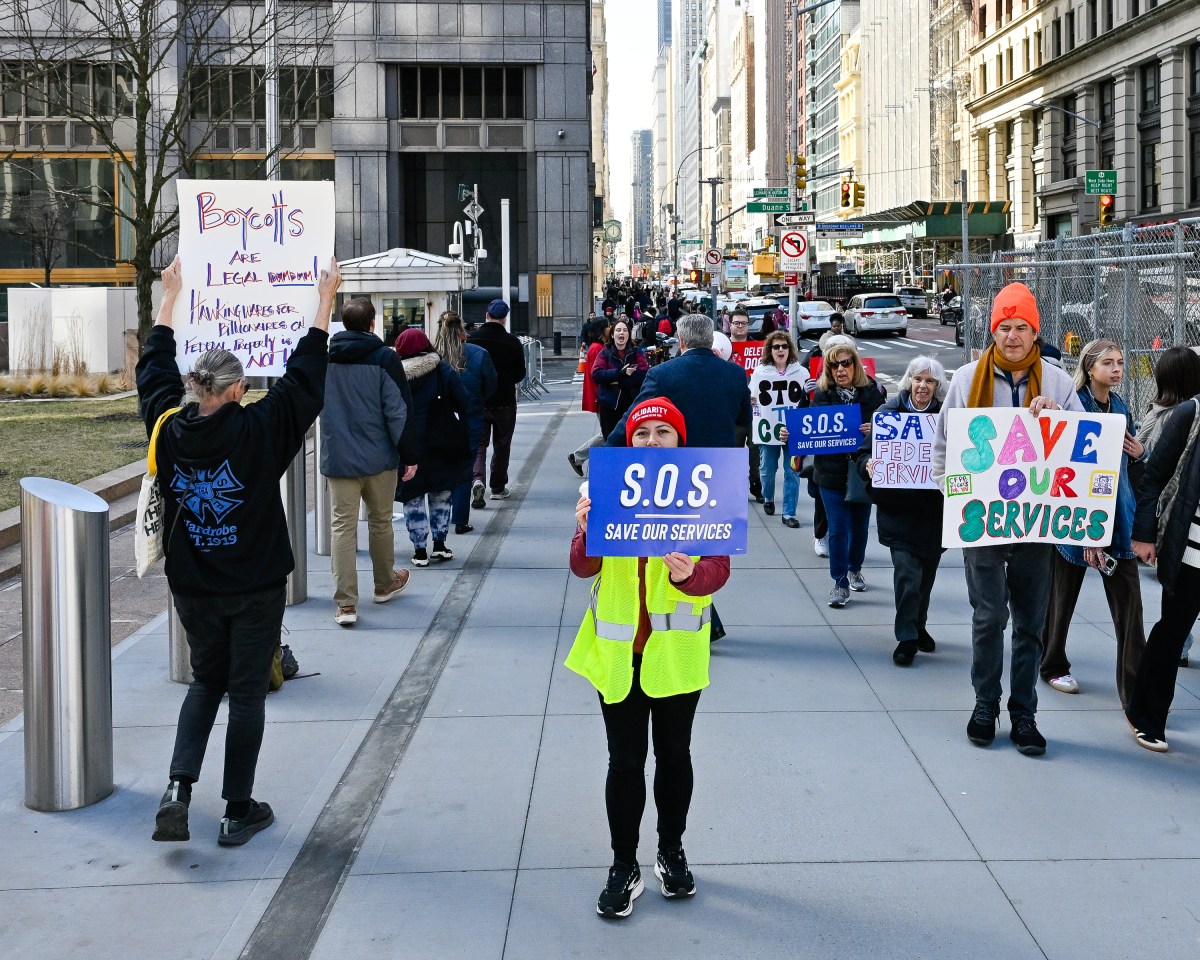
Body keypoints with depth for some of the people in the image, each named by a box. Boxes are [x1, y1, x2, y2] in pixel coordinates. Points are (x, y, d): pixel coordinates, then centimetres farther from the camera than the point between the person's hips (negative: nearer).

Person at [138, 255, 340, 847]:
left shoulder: (168, 429, -7)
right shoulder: (257, 431, -17)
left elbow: (155, 370, 10)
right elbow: (303, 378, -10)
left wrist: (169, 298, 21)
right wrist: (325, 301, -2)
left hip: (192, 588, 4)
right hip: (256, 588, -4)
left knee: (206, 681, 21)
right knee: (247, 692, 8)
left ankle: (177, 789, 4)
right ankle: (238, 812, 15)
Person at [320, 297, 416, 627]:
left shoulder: (323, 357, 2)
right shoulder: (384, 358, -8)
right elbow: (398, 410, -10)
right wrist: (409, 454, -4)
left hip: (338, 459, 1)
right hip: (379, 457, -1)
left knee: (342, 526, 0)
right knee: (380, 522, 16)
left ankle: (345, 602, -6)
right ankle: (385, 584, 34)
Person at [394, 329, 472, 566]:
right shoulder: (442, 370, -3)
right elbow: (462, 402, -4)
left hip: (407, 447, -1)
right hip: (439, 446, 1)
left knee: (413, 498, 8)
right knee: (441, 494, 16)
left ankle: (420, 551, 8)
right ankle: (439, 544, 16)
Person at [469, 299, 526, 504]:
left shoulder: (471, 339, -8)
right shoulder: (512, 342, -9)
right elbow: (520, 374, -1)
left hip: (477, 402, 0)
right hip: (505, 402, 0)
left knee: (478, 444, 5)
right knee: (501, 445, 14)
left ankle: (477, 479, -18)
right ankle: (498, 487, 20)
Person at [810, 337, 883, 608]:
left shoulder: (871, 392, -2)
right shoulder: (822, 395, 0)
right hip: (831, 472, -1)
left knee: (860, 526, 15)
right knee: (838, 529, -3)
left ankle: (855, 569, 38)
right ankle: (840, 583, 5)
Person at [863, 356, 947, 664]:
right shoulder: (889, 412, -1)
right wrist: (869, 466, -20)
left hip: (935, 508, 2)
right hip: (898, 505, -2)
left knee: (927, 572, 15)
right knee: (907, 572, -10)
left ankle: (918, 626, 35)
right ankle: (907, 638, -1)